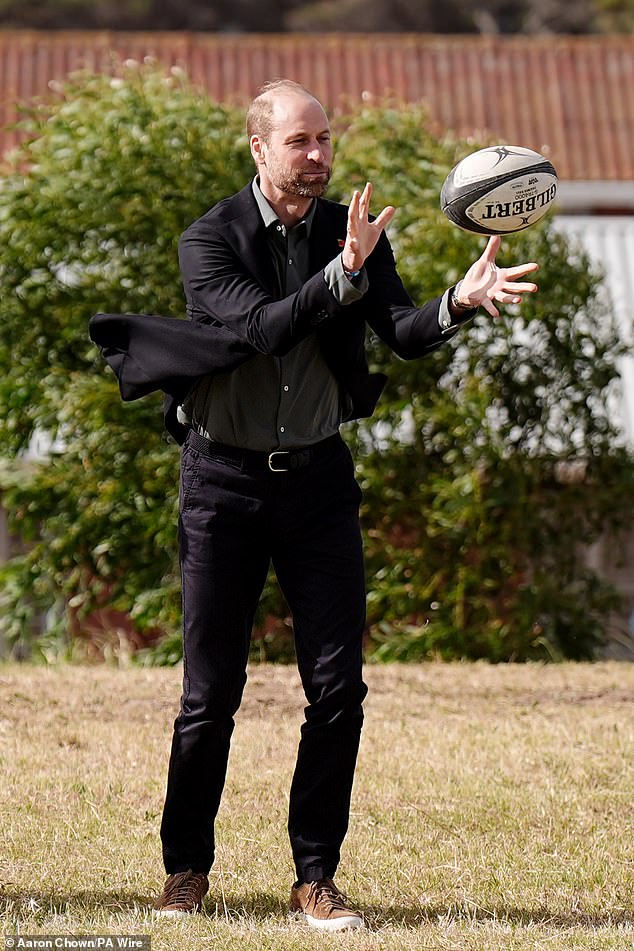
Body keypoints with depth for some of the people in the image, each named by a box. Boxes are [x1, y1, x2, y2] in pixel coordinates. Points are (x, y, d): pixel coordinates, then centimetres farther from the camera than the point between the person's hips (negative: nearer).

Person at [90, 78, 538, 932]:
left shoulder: (354, 234, 3)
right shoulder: (209, 241, -7)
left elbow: (404, 333, -11)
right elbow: (263, 327, -23)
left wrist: (461, 301, -31)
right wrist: (344, 275, -36)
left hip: (318, 477, 3)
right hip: (226, 479, -3)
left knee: (339, 687, -3)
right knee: (212, 692, 1)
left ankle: (315, 879, 9)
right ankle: (186, 870, 19)